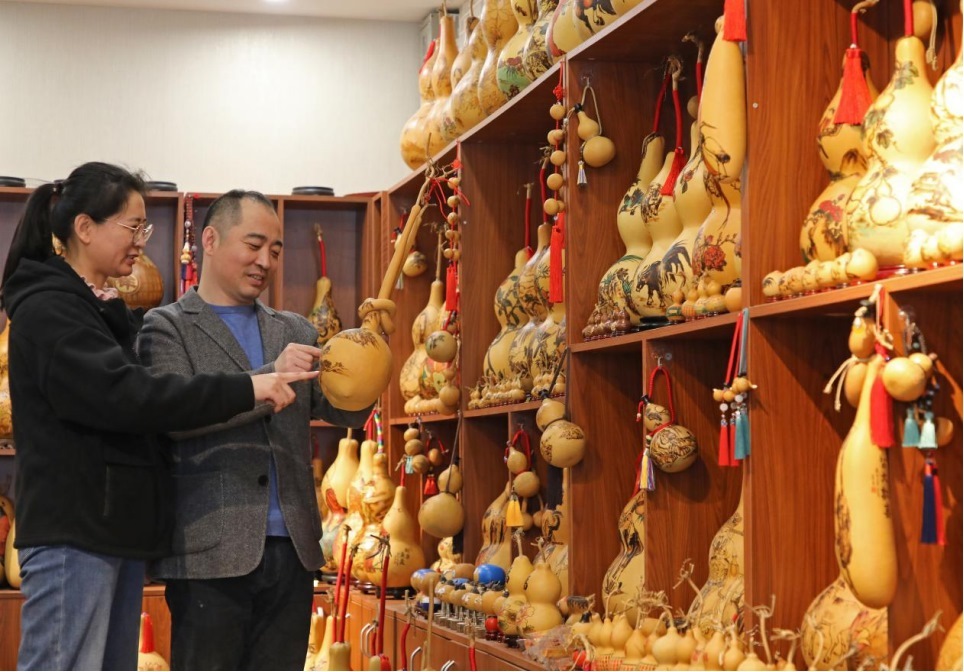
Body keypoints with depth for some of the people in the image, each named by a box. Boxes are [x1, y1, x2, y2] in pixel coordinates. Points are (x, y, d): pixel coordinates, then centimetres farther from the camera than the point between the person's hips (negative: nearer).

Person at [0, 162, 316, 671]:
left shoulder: (101, 311, 20)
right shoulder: (47, 310, -11)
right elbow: (124, 395, -22)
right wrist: (245, 390, -24)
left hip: (115, 529, 9)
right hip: (73, 532, -9)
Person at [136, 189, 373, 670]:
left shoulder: (294, 332, 18)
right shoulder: (166, 327, 4)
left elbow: (348, 412, 10)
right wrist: (271, 376, -20)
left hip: (292, 550, 5)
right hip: (210, 554, -4)